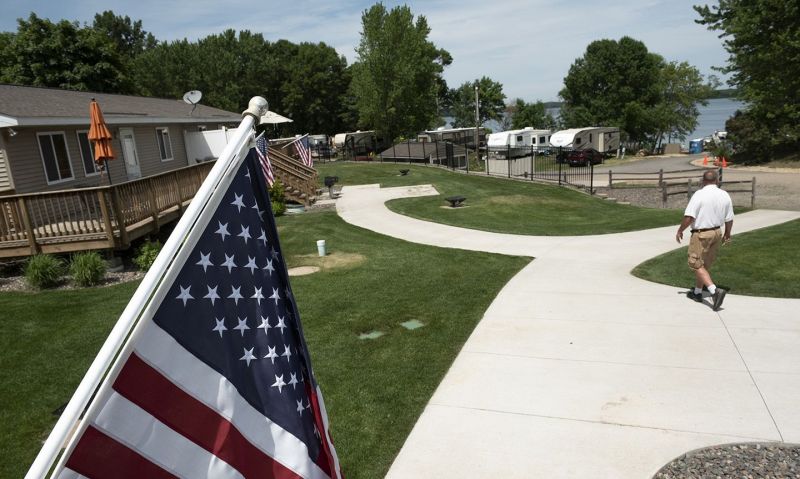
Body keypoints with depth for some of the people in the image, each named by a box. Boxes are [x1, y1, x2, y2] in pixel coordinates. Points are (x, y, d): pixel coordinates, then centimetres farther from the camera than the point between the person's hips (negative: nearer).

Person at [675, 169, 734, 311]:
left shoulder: (699, 194, -16)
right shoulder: (725, 195, 2)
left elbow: (689, 217, -21)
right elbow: (729, 219, 8)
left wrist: (680, 230, -6)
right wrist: (727, 234, 24)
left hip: (701, 234, -7)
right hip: (717, 233, 7)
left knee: (697, 264, -1)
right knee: (704, 264, 18)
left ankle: (714, 291, -17)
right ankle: (697, 292, 28)